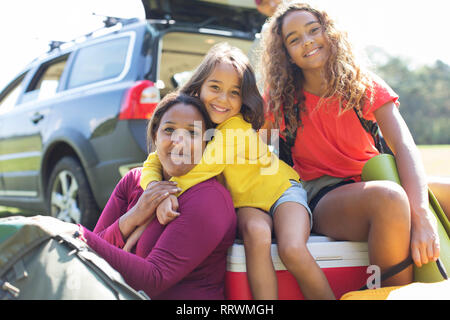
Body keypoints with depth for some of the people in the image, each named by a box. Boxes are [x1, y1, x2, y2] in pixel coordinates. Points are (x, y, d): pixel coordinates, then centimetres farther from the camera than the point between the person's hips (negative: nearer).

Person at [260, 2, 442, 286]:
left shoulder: (363, 83, 0)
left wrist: (421, 214, -29)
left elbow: (404, 146, -13)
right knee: (389, 197, -35)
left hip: (372, 181, 3)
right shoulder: (280, 98, 1)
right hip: (323, 197, -3)